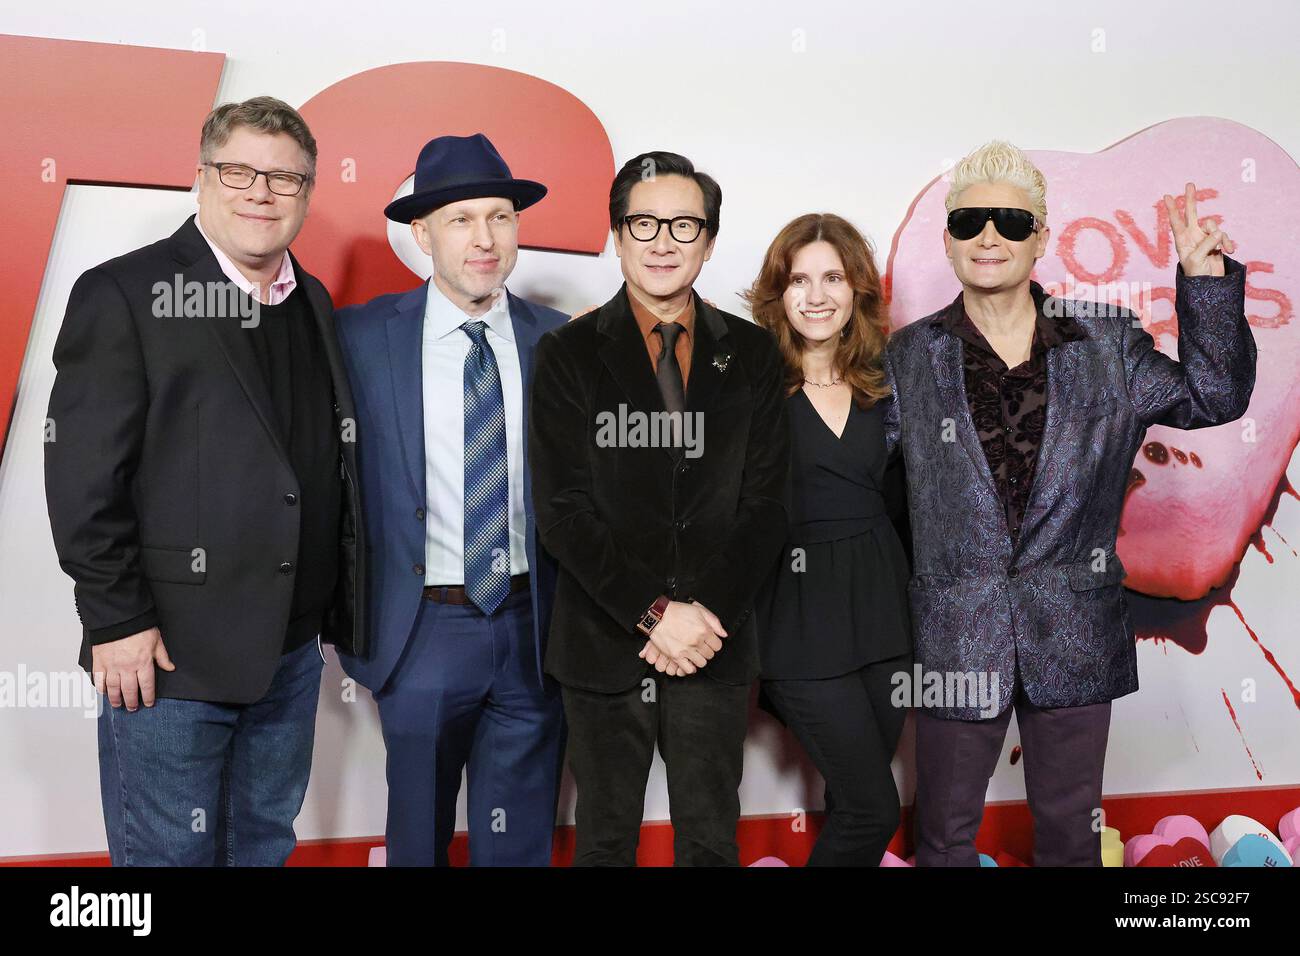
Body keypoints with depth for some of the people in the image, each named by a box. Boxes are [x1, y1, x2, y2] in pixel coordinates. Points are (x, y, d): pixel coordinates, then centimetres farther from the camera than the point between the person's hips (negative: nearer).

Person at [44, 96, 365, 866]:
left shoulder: (316, 305, 10)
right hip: (172, 651, -6)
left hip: (294, 649, 6)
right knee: (168, 852, 8)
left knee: (267, 842, 19)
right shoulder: (122, 295, -9)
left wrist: (342, 610, 10)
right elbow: (84, 475, -13)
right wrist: (116, 621, -16)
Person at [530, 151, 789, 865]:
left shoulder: (750, 355, 6)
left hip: (715, 646, 2)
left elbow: (764, 505, 2)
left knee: (711, 841, 11)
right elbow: (562, 511, -7)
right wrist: (655, 612, -15)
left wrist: (706, 617, -10)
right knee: (605, 841, 11)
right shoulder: (569, 354, 0)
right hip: (604, 646, -1)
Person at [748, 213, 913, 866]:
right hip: (800, 610, -5)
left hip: (881, 599, 5)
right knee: (875, 809, -3)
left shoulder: (882, 381, 8)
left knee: (852, 802, 12)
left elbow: (898, 500, 12)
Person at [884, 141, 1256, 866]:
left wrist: (1208, 282, -5)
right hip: (956, 636, -1)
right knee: (947, 833, 13)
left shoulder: (1107, 344, 3)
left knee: (1071, 831, 17)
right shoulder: (909, 358, 1)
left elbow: (1215, 397, 4)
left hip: (1074, 639, 1)